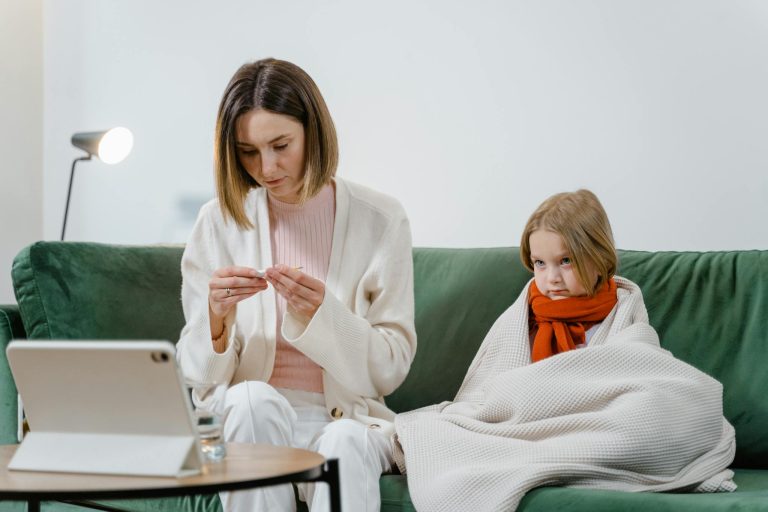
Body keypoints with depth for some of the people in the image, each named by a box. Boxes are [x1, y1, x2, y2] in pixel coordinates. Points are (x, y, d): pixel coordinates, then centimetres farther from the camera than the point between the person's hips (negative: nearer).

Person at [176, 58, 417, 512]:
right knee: (253, 400, -33)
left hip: (345, 416, -1)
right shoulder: (219, 222, 2)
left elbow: (391, 368, -3)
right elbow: (199, 374, 2)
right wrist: (215, 316, -20)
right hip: (244, 419, 2)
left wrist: (320, 313, -20)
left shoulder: (380, 219, -1)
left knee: (345, 443, -35)